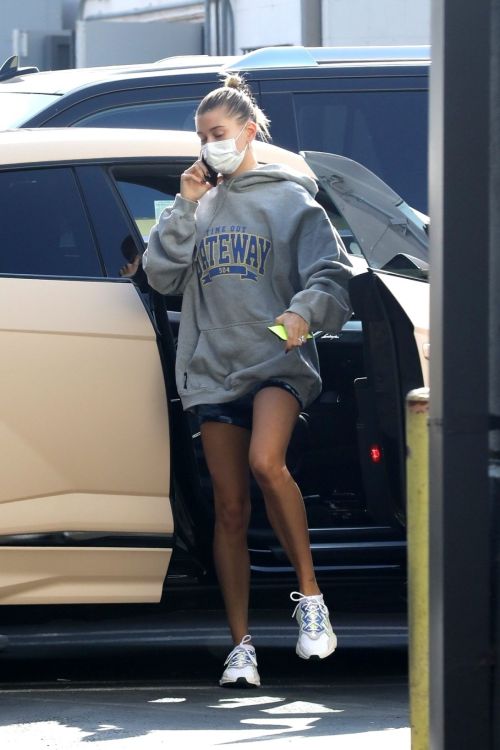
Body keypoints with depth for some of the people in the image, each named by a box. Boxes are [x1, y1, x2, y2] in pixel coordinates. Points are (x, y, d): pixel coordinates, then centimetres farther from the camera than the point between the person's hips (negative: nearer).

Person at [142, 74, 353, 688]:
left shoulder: (292, 199, 6)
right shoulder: (201, 206, 17)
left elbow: (330, 274, -2)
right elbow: (161, 275, 8)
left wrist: (306, 310, -22)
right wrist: (185, 207, -1)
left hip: (279, 361, -4)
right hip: (213, 368, 4)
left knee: (266, 462, -31)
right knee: (230, 508, 1)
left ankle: (309, 593, -17)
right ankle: (241, 647, 3)